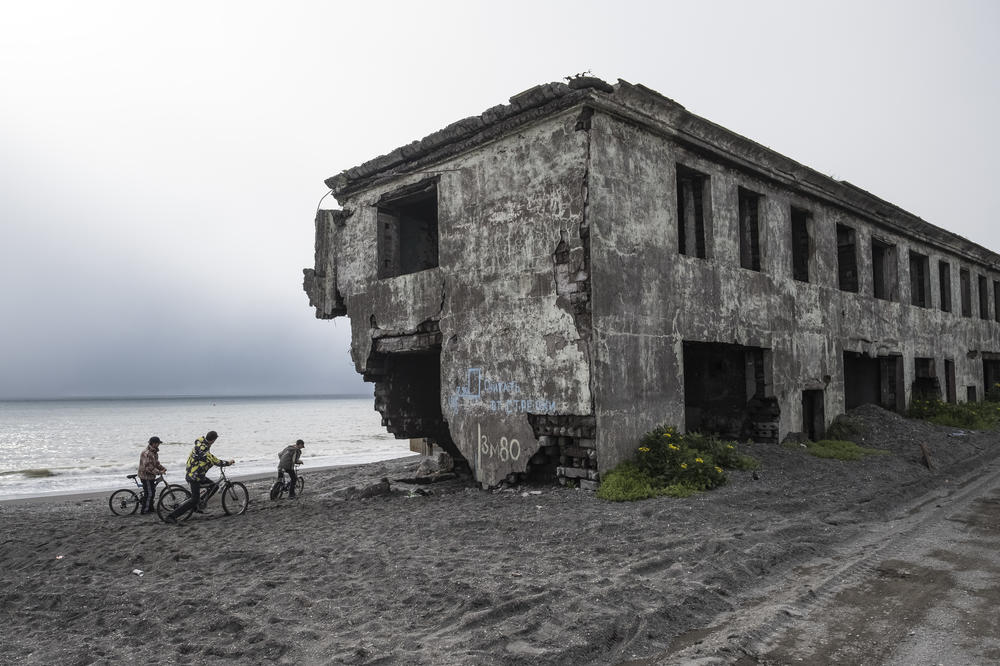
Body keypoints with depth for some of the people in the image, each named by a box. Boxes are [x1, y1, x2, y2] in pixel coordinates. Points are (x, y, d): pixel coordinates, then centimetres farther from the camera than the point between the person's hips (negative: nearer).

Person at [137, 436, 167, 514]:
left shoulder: (154, 452, 11)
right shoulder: (146, 453, -23)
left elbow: (156, 463, 20)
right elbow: (148, 467, -27)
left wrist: (162, 468, 3)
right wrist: (158, 472, -28)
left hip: (150, 476, 10)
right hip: (146, 476, -10)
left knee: (152, 492, 16)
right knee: (149, 494, -5)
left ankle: (150, 508, 27)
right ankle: (144, 510, 4)